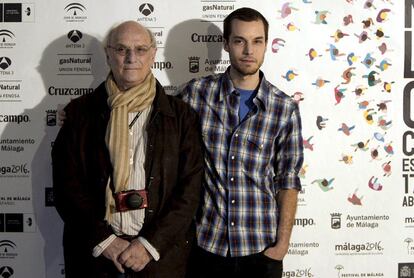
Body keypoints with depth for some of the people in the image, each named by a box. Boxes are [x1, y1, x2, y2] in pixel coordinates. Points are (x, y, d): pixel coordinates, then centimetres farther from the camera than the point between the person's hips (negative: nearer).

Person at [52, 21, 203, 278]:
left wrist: (151, 243, -13)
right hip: (93, 251, 1)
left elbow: (190, 188, -4)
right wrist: (103, 239, -11)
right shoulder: (80, 112, 2)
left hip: (161, 253, 0)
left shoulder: (181, 115, 1)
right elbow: (66, 184, -2)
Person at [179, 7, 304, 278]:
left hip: (261, 248, 1)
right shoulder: (195, 93, -3)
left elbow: (288, 180, 1)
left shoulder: (286, 108, -2)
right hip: (204, 244, 0)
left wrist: (282, 242, -4)